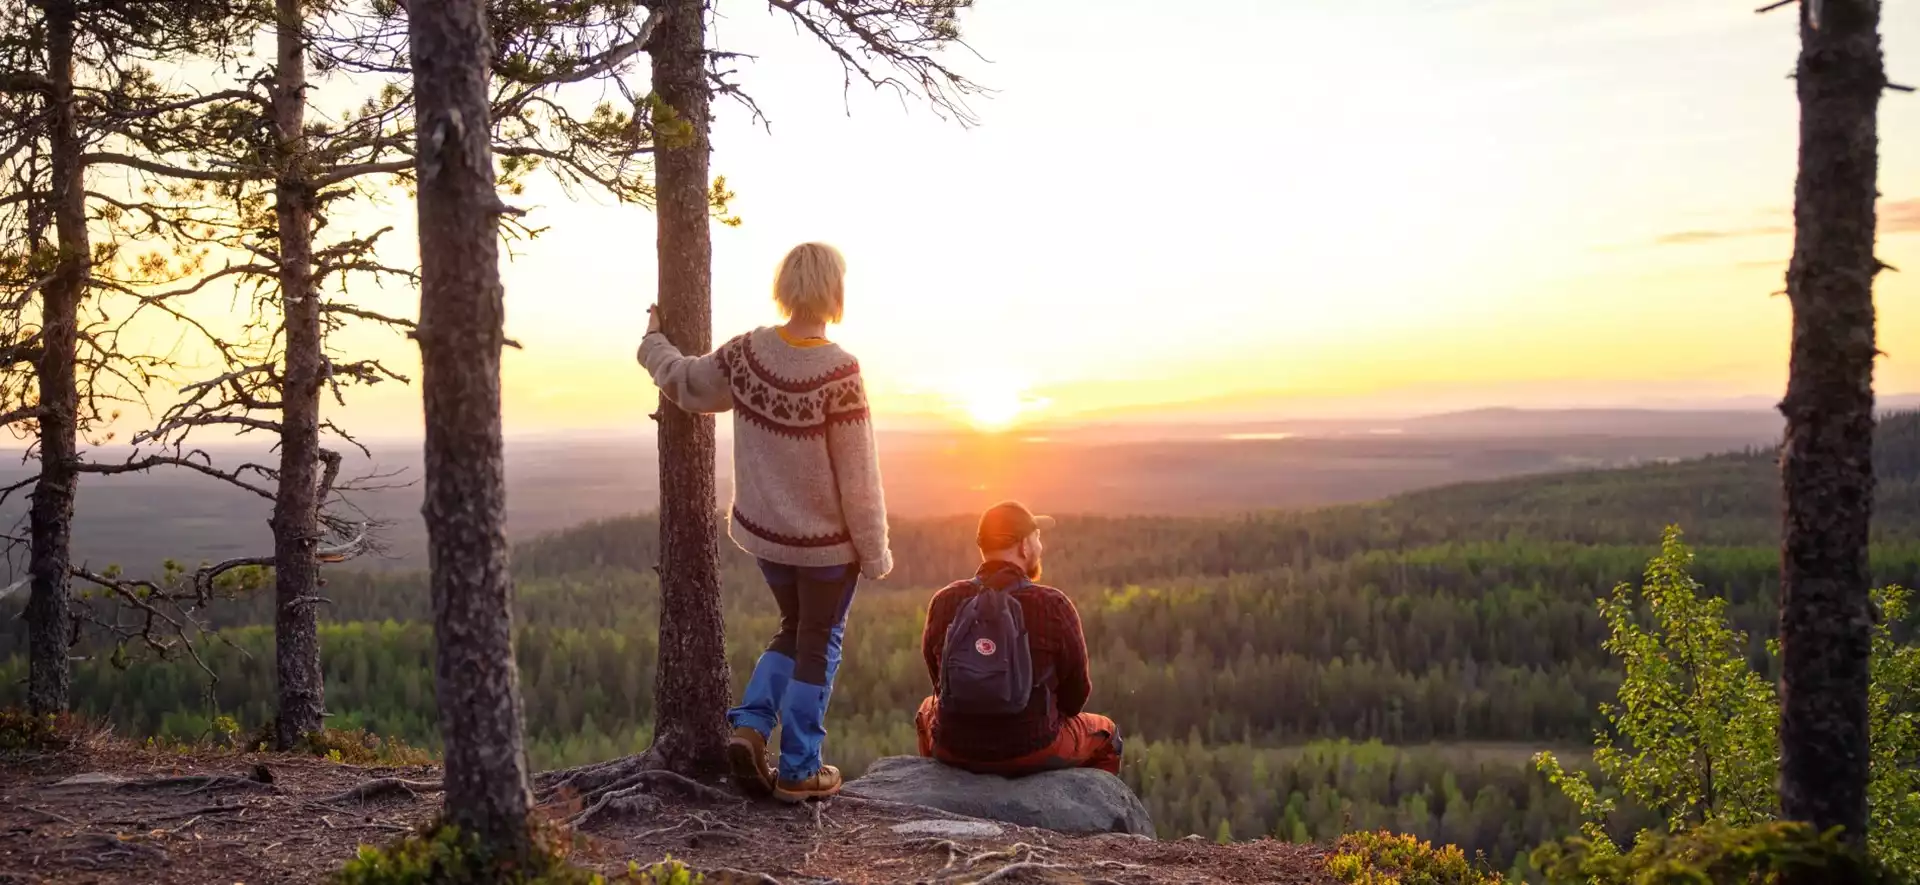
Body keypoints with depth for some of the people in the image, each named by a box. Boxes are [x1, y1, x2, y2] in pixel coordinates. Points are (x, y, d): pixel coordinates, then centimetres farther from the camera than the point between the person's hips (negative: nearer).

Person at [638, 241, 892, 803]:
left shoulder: (747, 352, -8)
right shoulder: (839, 372, -22)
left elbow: (685, 382, 9)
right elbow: (857, 474, -18)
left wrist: (654, 344, 30)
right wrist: (874, 551, -7)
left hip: (764, 529, 5)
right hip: (827, 540, -5)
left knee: (794, 630, 25)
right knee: (818, 647, 11)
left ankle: (749, 726, 9)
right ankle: (799, 771, 17)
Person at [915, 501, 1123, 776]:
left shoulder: (945, 602, -5)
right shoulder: (1053, 606, -13)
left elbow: (939, 680, 8)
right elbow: (1075, 694, -3)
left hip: (954, 749, 3)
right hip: (1033, 753, -3)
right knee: (1105, 733, 27)